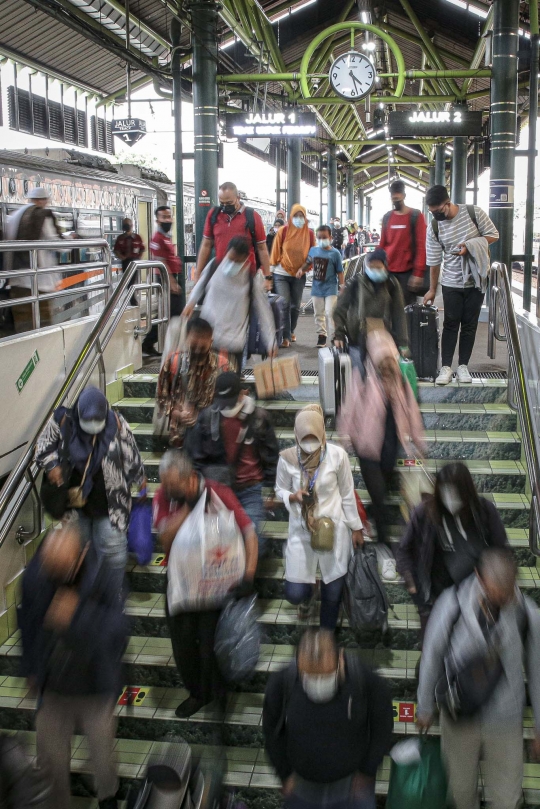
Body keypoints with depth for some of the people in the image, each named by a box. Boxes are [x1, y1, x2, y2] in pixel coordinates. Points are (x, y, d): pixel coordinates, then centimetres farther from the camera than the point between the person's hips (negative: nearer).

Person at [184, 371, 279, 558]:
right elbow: (194, 455, 3)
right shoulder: (207, 418, -5)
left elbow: (271, 455, 3)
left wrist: (272, 487, 3)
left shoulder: (259, 418, -7)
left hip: (250, 489, -1)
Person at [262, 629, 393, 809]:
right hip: (303, 783, 1)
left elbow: (382, 729, -10)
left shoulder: (370, 684, -30)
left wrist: (367, 772, -4)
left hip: (351, 779, -1)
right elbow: (272, 732, -8)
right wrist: (285, 774, -1)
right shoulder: (280, 684, -28)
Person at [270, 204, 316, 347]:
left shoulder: (309, 233, -2)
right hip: (281, 274, -2)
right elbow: (276, 252, -2)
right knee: (284, 305, -9)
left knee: (295, 305, 12)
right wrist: (273, 268, -1)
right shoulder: (283, 231, -6)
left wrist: (304, 268, -11)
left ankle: (291, 331, 31)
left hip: (299, 275, 2)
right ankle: (286, 336, -5)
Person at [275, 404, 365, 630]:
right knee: (294, 593, -1)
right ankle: (308, 595, 39)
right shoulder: (287, 458, -12)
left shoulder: (337, 455, -13)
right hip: (301, 530, 1)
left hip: (334, 528, 0)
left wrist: (356, 528, 4)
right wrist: (293, 496, -19)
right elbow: (279, 490, 4)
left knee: (333, 591, 10)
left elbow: (347, 494, -2)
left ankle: (327, 630, 40)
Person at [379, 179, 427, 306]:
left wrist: (418, 273, -14)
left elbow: (421, 246, -7)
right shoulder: (387, 217, 11)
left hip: (407, 271, -4)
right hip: (388, 270, 4)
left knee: (407, 307, -1)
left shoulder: (416, 216, -2)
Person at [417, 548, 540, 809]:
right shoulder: (451, 605, -23)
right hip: (459, 719, 0)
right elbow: (432, 657, -8)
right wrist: (425, 707, 4)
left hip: (504, 721, 0)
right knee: (461, 787, 23)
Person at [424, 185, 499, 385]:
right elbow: (434, 262, 0)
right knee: (451, 325, 0)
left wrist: (471, 245, -18)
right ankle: (446, 367, 4)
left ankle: (463, 366, 14)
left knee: (469, 325, 6)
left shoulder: (474, 212, -9)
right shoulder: (434, 229, -5)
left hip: (476, 280, 0)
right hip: (451, 283, 0)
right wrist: (432, 290, 3)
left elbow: (493, 235, -3)